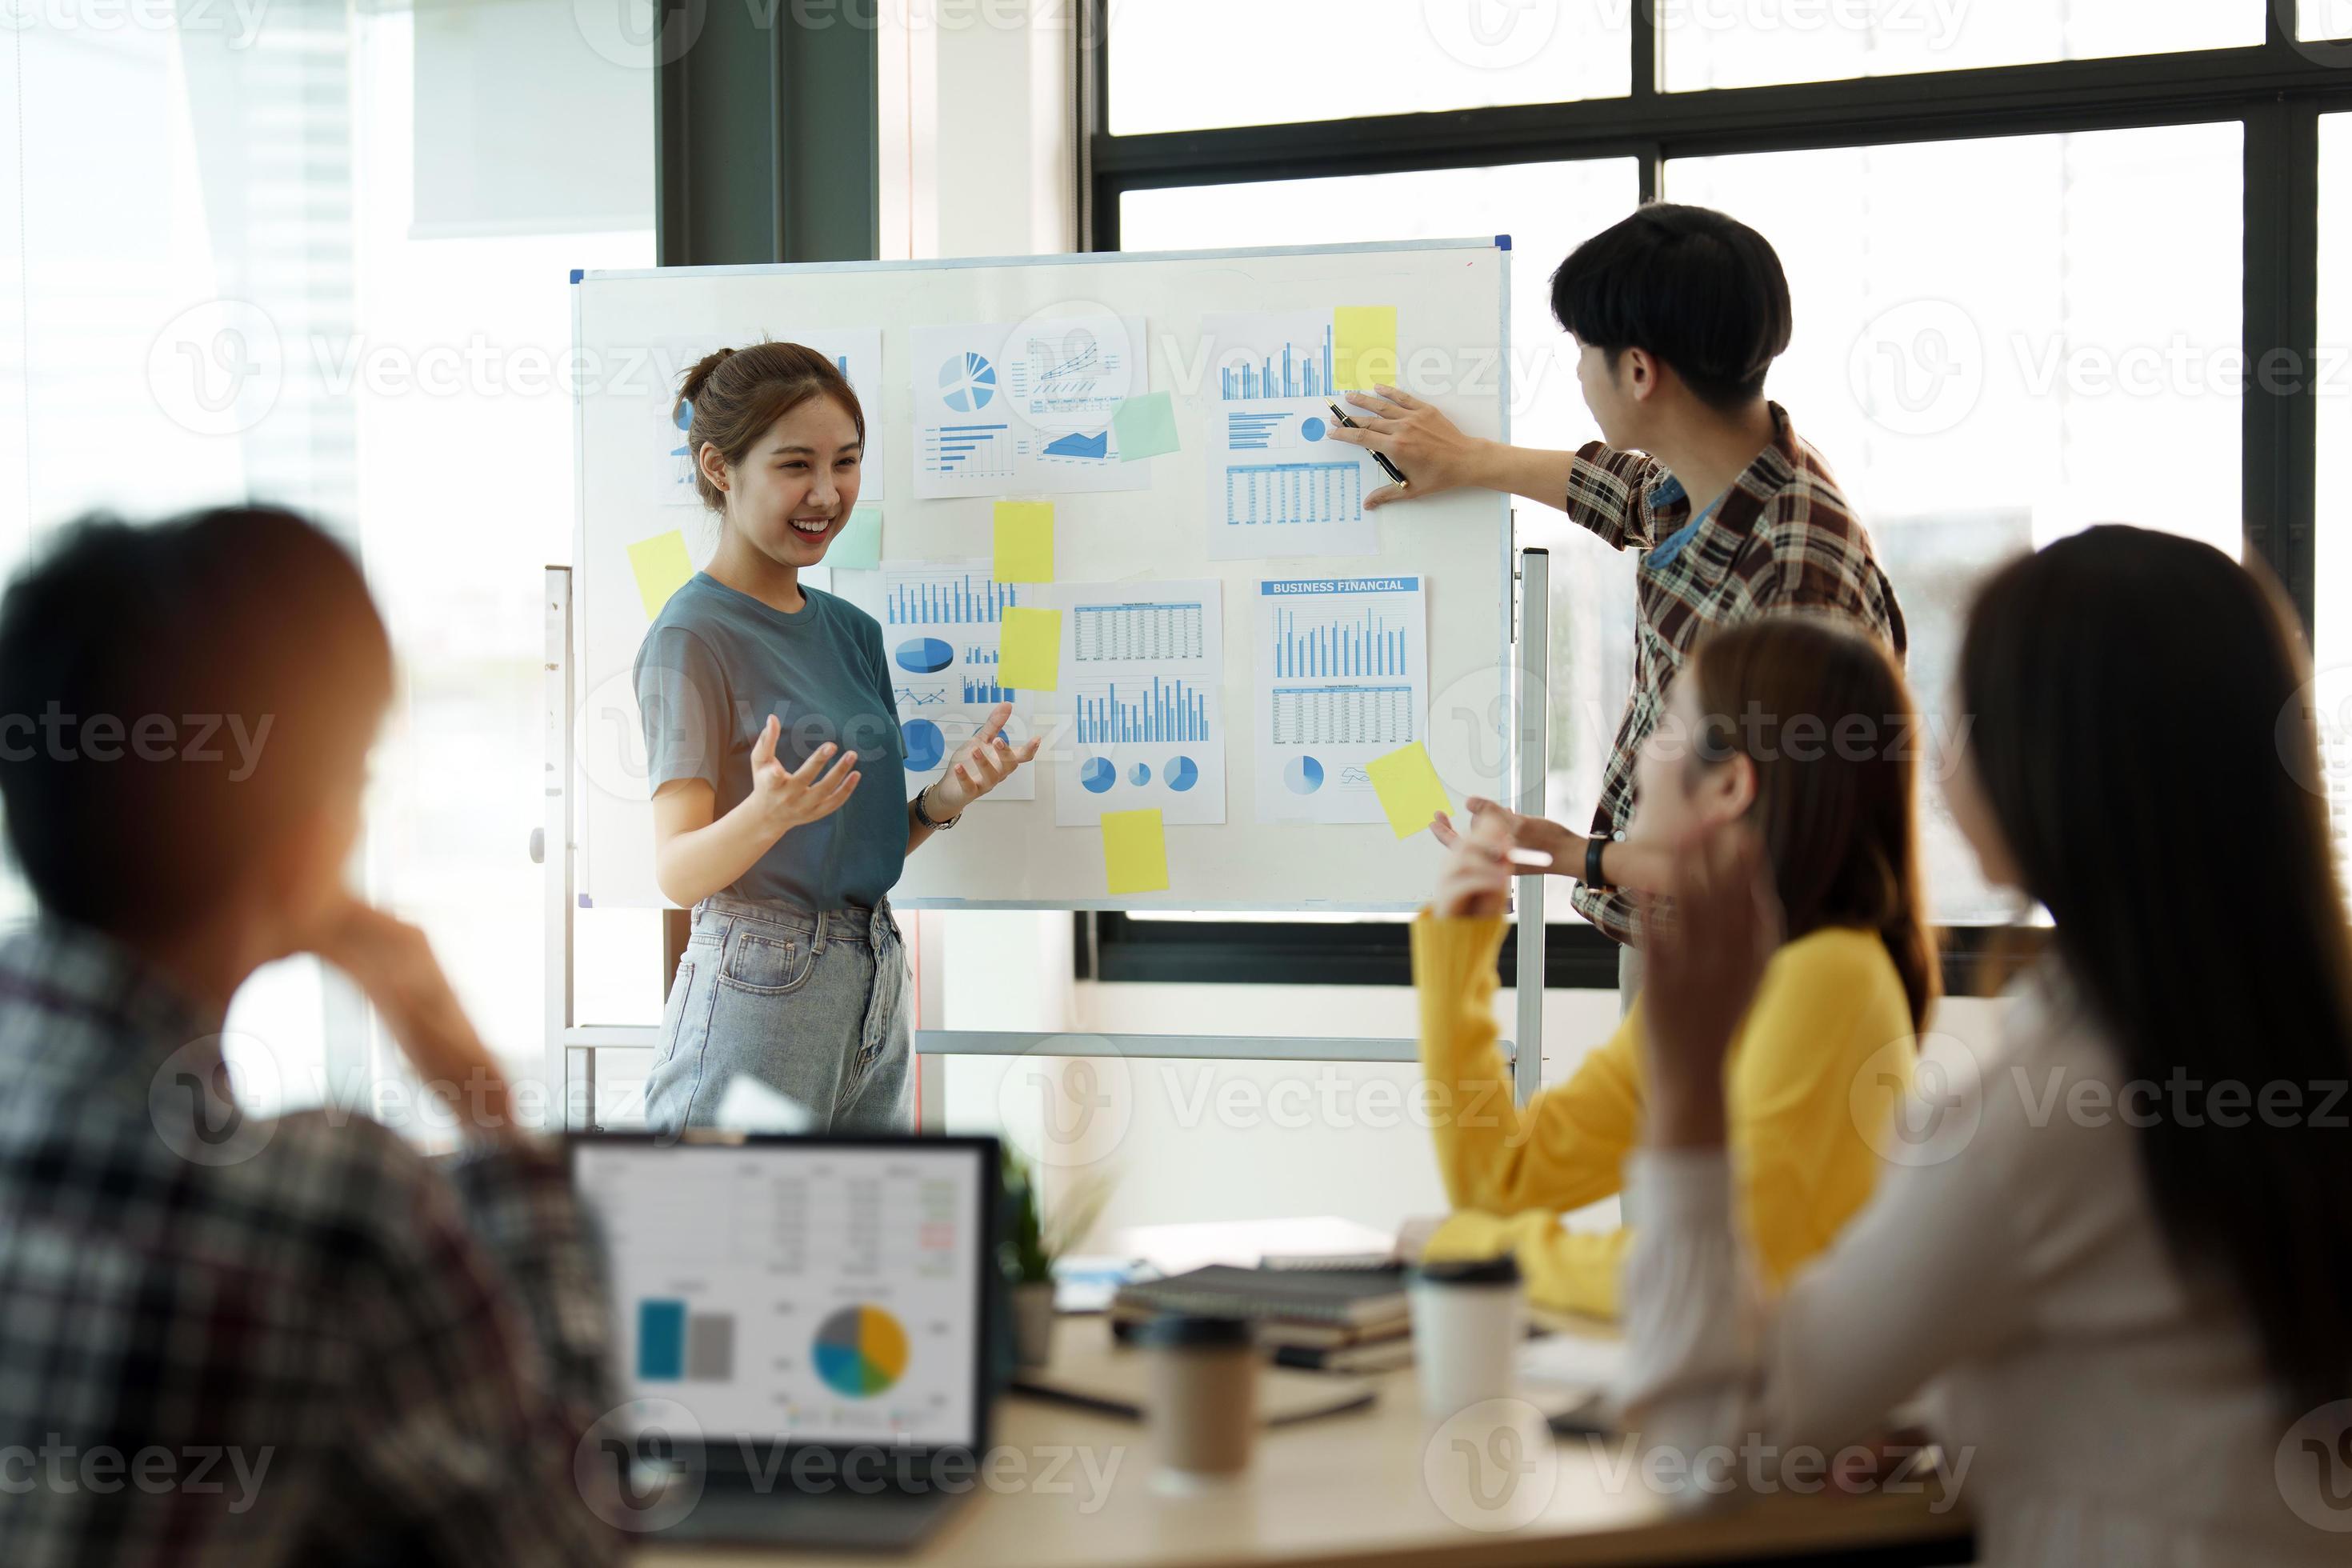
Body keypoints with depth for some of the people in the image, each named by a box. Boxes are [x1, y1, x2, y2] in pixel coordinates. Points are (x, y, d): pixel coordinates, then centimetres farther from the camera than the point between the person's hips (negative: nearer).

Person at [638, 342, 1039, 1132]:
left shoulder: (851, 628, 13)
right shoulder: (694, 636, -10)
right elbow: (678, 872, -14)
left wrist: (942, 799, -4)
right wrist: (767, 814, -33)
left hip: (875, 991, 7)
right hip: (758, 995, -7)